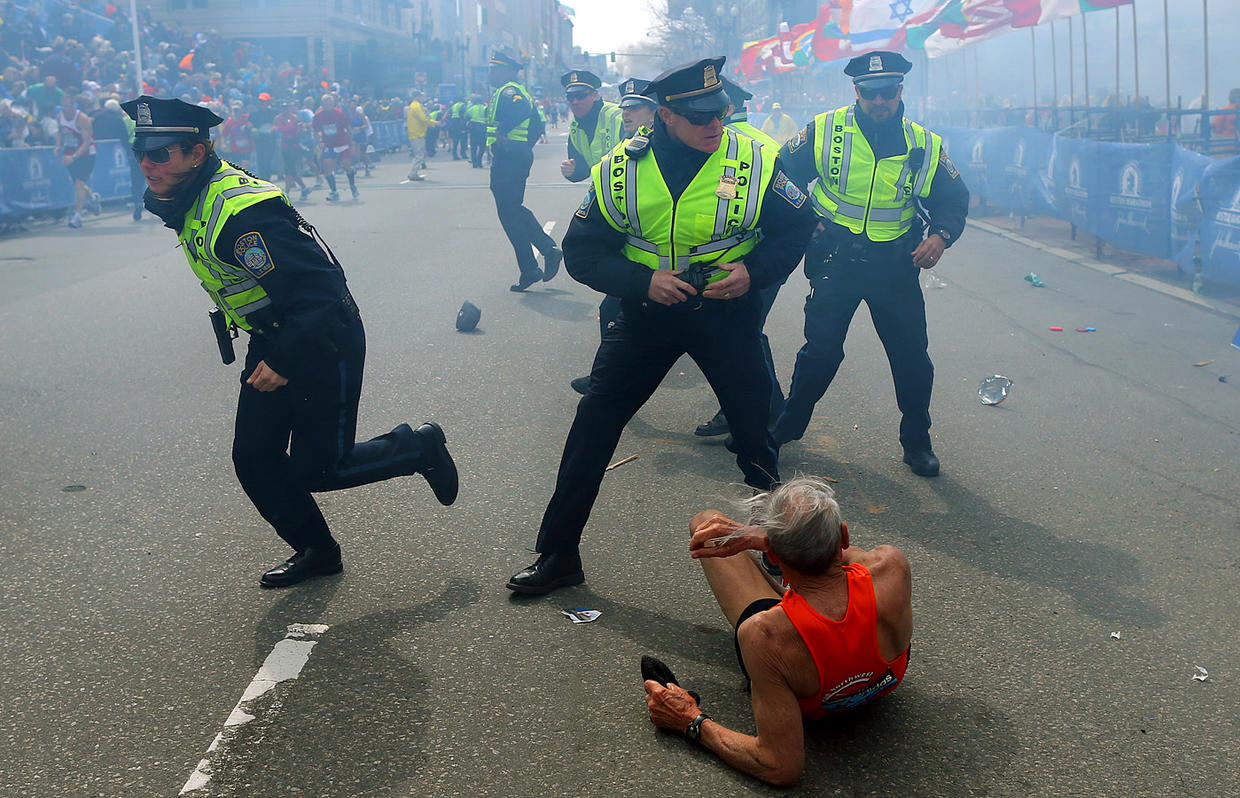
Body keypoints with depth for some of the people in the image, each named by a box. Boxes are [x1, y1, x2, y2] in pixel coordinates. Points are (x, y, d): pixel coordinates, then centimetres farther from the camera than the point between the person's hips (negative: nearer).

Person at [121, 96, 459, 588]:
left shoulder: (242, 213, -29)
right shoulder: (185, 202, 2)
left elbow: (320, 287, -32)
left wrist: (286, 361, -31)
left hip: (324, 344, -9)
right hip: (272, 344, 9)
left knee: (316, 469, -1)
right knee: (254, 459, 8)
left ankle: (419, 447, 20)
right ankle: (316, 552, 27)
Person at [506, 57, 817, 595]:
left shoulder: (756, 162, -12)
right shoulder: (619, 171, -11)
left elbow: (797, 228, 1)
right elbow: (581, 252, -5)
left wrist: (756, 272, -17)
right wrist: (643, 281, -21)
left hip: (726, 312, 0)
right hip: (647, 310, 1)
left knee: (756, 430, 4)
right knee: (593, 425, -1)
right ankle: (557, 555, 12)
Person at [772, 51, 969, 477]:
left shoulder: (926, 147, -1)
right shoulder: (824, 131, -5)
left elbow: (954, 200, 7)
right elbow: (781, 176, 4)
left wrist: (941, 236, -12)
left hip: (896, 266, 1)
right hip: (836, 261, -1)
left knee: (912, 357, 4)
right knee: (821, 350, 5)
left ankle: (917, 443, 22)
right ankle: (786, 426, 27)